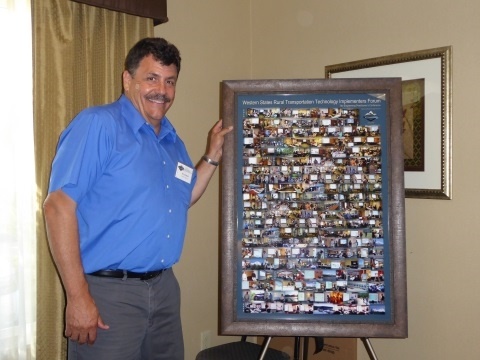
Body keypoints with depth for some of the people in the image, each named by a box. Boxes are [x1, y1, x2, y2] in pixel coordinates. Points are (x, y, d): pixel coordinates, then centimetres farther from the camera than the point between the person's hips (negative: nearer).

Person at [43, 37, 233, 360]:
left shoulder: (173, 140, 11)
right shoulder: (97, 124, -12)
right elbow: (59, 205, -17)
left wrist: (213, 156, 11)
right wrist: (78, 296, -20)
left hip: (164, 286, 8)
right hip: (109, 292, -7)